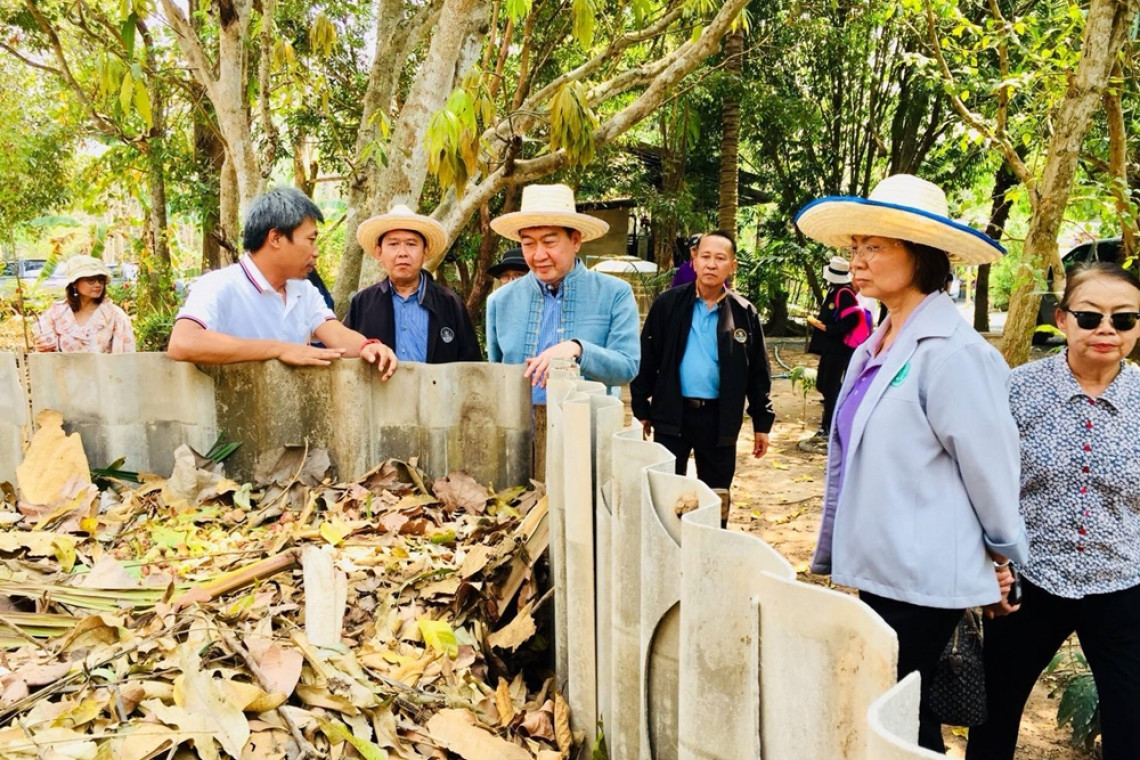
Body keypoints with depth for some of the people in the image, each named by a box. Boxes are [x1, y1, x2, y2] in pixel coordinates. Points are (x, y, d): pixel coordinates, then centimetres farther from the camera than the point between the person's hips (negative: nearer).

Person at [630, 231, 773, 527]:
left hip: (720, 417, 1)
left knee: (716, 500, 12)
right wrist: (642, 409, 1)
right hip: (672, 413, -1)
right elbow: (647, 359, 2)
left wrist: (762, 422, 4)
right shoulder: (668, 304, -1)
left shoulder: (744, 313, 1)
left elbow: (758, 372, 5)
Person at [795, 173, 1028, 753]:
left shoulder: (951, 351, -17)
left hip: (922, 575, -8)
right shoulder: (873, 348, 9)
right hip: (879, 568, 8)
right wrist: (836, 552, 18)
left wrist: (1004, 557, -2)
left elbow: (991, 465, -12)